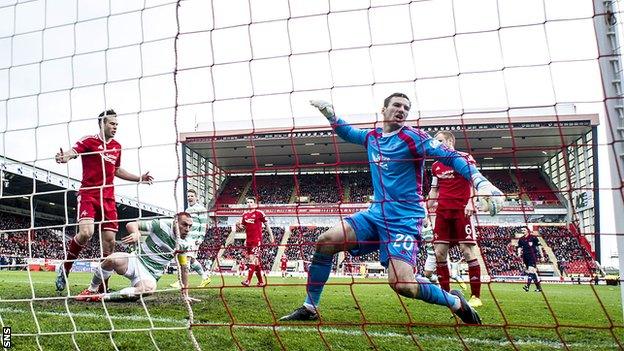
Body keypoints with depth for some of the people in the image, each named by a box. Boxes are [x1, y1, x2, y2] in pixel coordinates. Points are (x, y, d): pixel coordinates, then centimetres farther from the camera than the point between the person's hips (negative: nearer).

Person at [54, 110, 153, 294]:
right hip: (88, 195, -5)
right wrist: (64, 157, -43)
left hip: (108, 198, 5)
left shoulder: (117, 147, 15)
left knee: (109, 240, 0)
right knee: (86, 233, -25)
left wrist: (139, 178, 26)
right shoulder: (89, 141, -2)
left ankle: (103, 286, 10)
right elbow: (72, 152, -20)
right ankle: (64, 268, 2)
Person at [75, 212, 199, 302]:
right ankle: (91, 290, -8)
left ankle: (102, 297, -23)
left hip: (150, 275, 1)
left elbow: (184, 268, 12)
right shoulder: (162, 225, -7)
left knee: (149, 288, -37)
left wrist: (185, 294, 10)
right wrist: (136, 233, -33)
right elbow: (131, 225, -8)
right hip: (136, 260, -1)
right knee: (112, 259, -34)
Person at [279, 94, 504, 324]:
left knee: (401, 283, -22)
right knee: (325, 241, -8)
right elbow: (347, 132, 31)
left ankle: (455, 302, 5)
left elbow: (449, 156, -17)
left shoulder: (412, 137, -9)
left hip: (404, 219, -6)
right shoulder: (371, 137, 10)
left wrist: (481, 182, -29)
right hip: (376, 213, 6)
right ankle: (309, 309, 6)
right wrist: (330, 114, 16)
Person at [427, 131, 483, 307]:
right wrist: (427, 208, 14)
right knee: (439, 252, 0)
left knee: (468, 251, -7)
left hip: (462, 210, -6)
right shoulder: (435, 165, 18)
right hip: (442, 212, 6)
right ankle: (445, 294, 9)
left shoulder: (465, 158, 1)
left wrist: (470, 202, -19)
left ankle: (476, 296, -1)